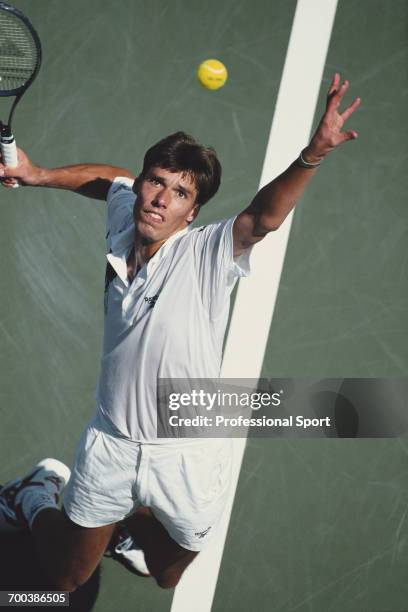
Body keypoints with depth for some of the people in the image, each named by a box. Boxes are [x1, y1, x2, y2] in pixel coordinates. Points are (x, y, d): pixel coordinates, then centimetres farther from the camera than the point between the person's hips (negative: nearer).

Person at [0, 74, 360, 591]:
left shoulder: (206, 255, -22)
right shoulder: (124, 218, -8)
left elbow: (264, 216, -41)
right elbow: (112, 178, 15)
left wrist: (311, 156, -57)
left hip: (187, 462, -3)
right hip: (109, 446, 3)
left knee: (166, 578, 23)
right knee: (66, 579, 20)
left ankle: (137, 514, 50)